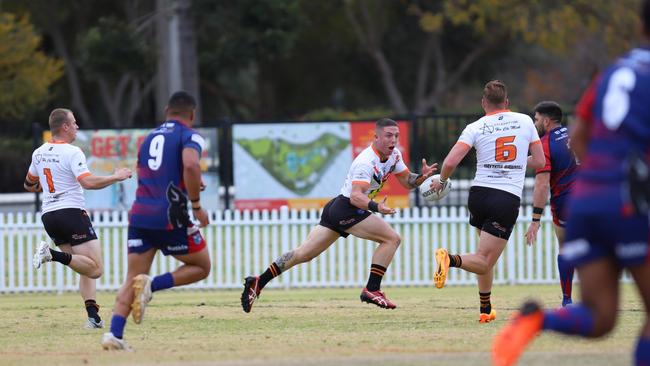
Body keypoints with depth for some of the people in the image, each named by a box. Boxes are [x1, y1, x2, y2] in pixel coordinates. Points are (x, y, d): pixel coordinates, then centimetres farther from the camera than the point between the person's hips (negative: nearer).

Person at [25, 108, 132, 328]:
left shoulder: (39, 153, 13)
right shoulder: (71, 152, -10)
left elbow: (30, 185, 26)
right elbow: (88, 182, -21)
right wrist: (116, 177, -9)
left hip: (48, 215, 8)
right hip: (71, 210, -8)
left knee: (87, 269, 14)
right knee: (95, 269, -11)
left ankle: (93, 316, -1)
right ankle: (54, 255, -27)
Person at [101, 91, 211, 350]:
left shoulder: (149, 138, 20)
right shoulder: (190, 137, 0)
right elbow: (191, 165, -20)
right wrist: (196, 206, -13)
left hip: (140, 215, 5)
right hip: (171, 217, -5)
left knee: (131, 281, 7)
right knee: (201, 267, 13)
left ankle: (114, 334, -12)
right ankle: (152, 285, -9)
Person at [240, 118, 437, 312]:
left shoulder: (394, 155, 7)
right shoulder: (366, 162, -22)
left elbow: (407, 181, 15)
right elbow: (356, 196, -30)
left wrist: (422, 176, -6)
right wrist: (375, 207, -47)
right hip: (346, 209, -9)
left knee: (303, 254, 9)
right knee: (391, 238, -13)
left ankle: (258, 283, 9)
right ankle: (372, 290, -12)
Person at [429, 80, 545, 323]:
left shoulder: (475, 128, 1)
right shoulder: (525, 121, 6)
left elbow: (450, 162, -8)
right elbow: (539, 161, 10)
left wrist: (441, 181, 12)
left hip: (479, 194, 2)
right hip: (508, 198, -2)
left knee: (486, 260, 23)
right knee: (484, 263, -6)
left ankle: (485, 309, 21)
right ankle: (451, 259, -35)